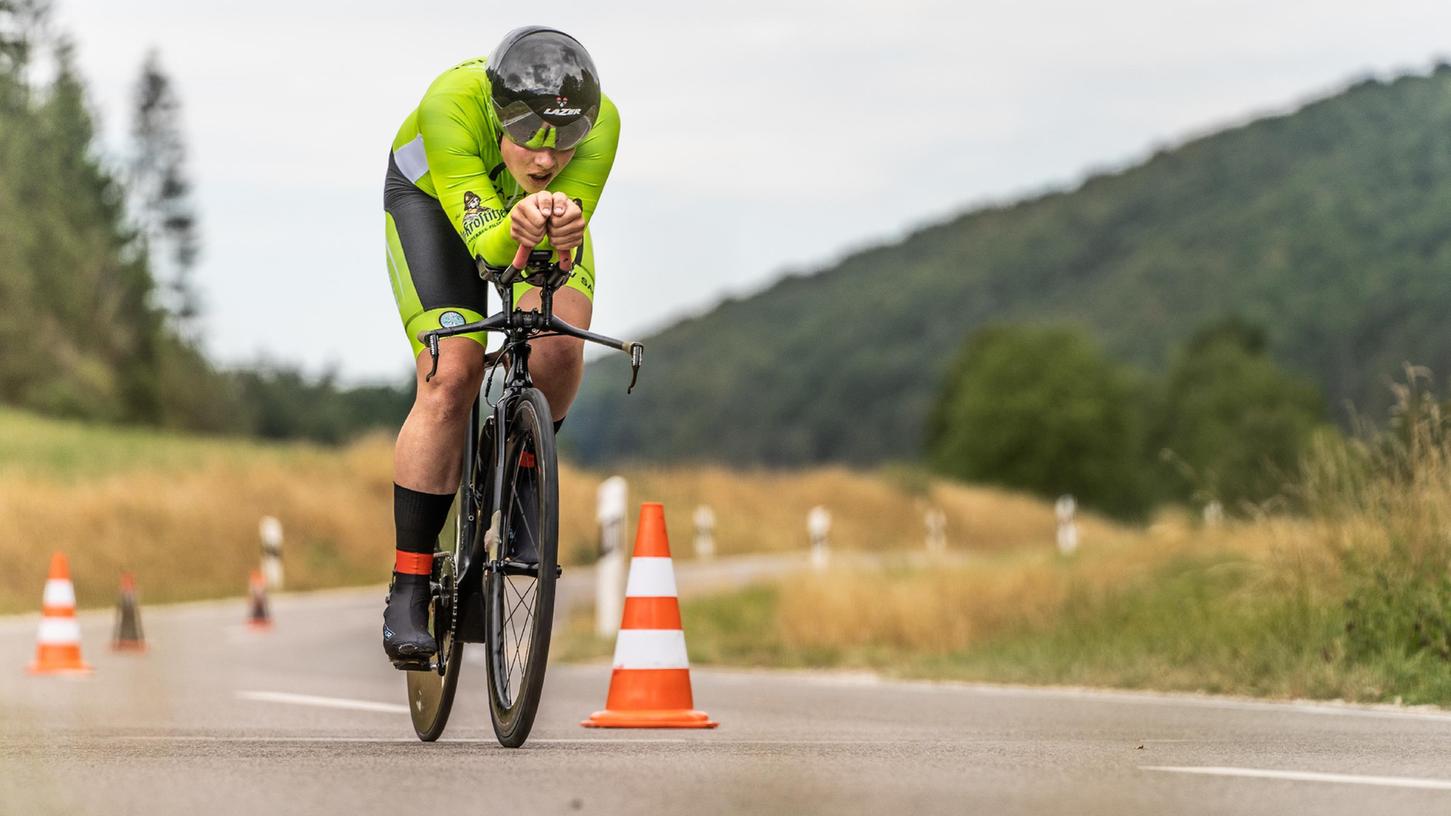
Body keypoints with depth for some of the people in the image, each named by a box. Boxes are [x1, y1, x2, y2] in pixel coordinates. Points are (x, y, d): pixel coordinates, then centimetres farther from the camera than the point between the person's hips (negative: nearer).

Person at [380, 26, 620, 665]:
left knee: (558, 349, -25)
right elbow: (484, 243, -44)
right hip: (434, 197, -2)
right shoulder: (451, 106, -41)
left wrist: (562, 228, -63)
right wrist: (513, 230, -66)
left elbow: (564, 248, -40)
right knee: (451, 379, -19)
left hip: (553, 204, 2)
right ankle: (407, 596, -11)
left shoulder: (599, 124, -36)